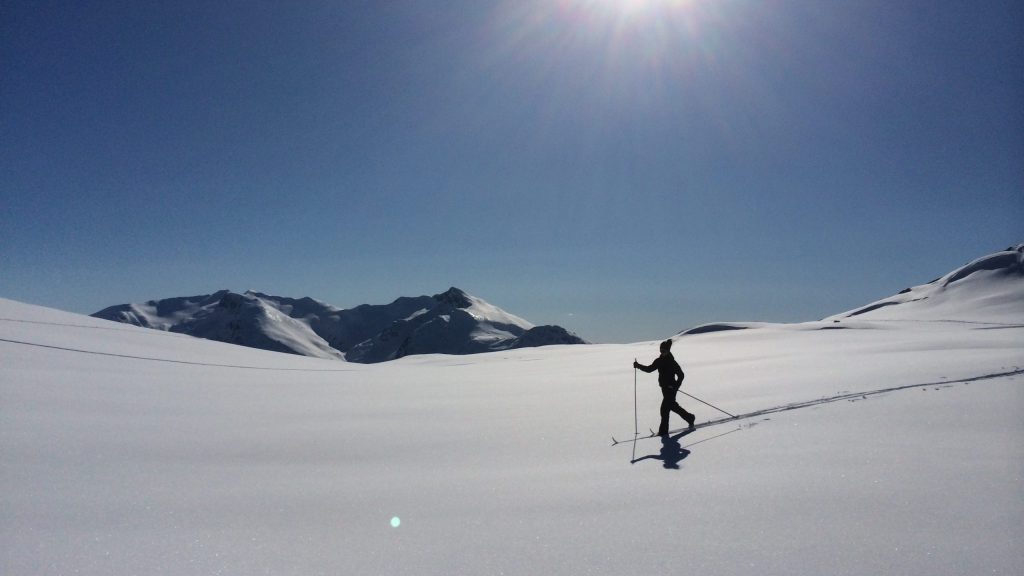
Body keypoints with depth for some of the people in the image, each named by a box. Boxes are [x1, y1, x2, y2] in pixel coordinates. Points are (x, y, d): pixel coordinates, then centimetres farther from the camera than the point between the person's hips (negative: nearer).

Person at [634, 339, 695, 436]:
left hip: (671, 389, -8)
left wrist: (676, 387, -19)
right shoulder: (659, 361, 3)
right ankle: (690, 418, 42)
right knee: (673, 406, 22)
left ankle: (663, 431, 1)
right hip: (664, 388, 8)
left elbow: (681, 375, -14)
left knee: (665, 409, -8)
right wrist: (638, 365, -4)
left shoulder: (672, 362, -16)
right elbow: (649, 369, 8)